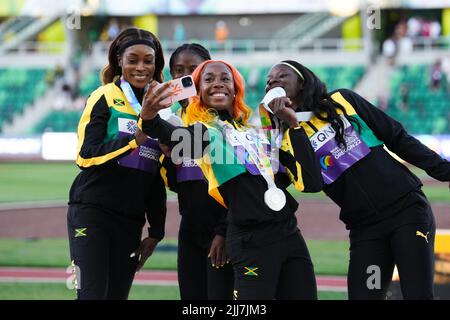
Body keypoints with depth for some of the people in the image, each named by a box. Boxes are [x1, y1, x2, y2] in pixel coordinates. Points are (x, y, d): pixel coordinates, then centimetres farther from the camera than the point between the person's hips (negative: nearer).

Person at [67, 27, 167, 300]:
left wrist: (156, 232, 13)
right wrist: (134, 140, -23)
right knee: (92, 293, -14)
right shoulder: (105, 98, -2)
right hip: (92, 213, -5)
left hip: (130, 221, 5)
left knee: (118, 294, 2)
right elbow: (86, 156, -12)